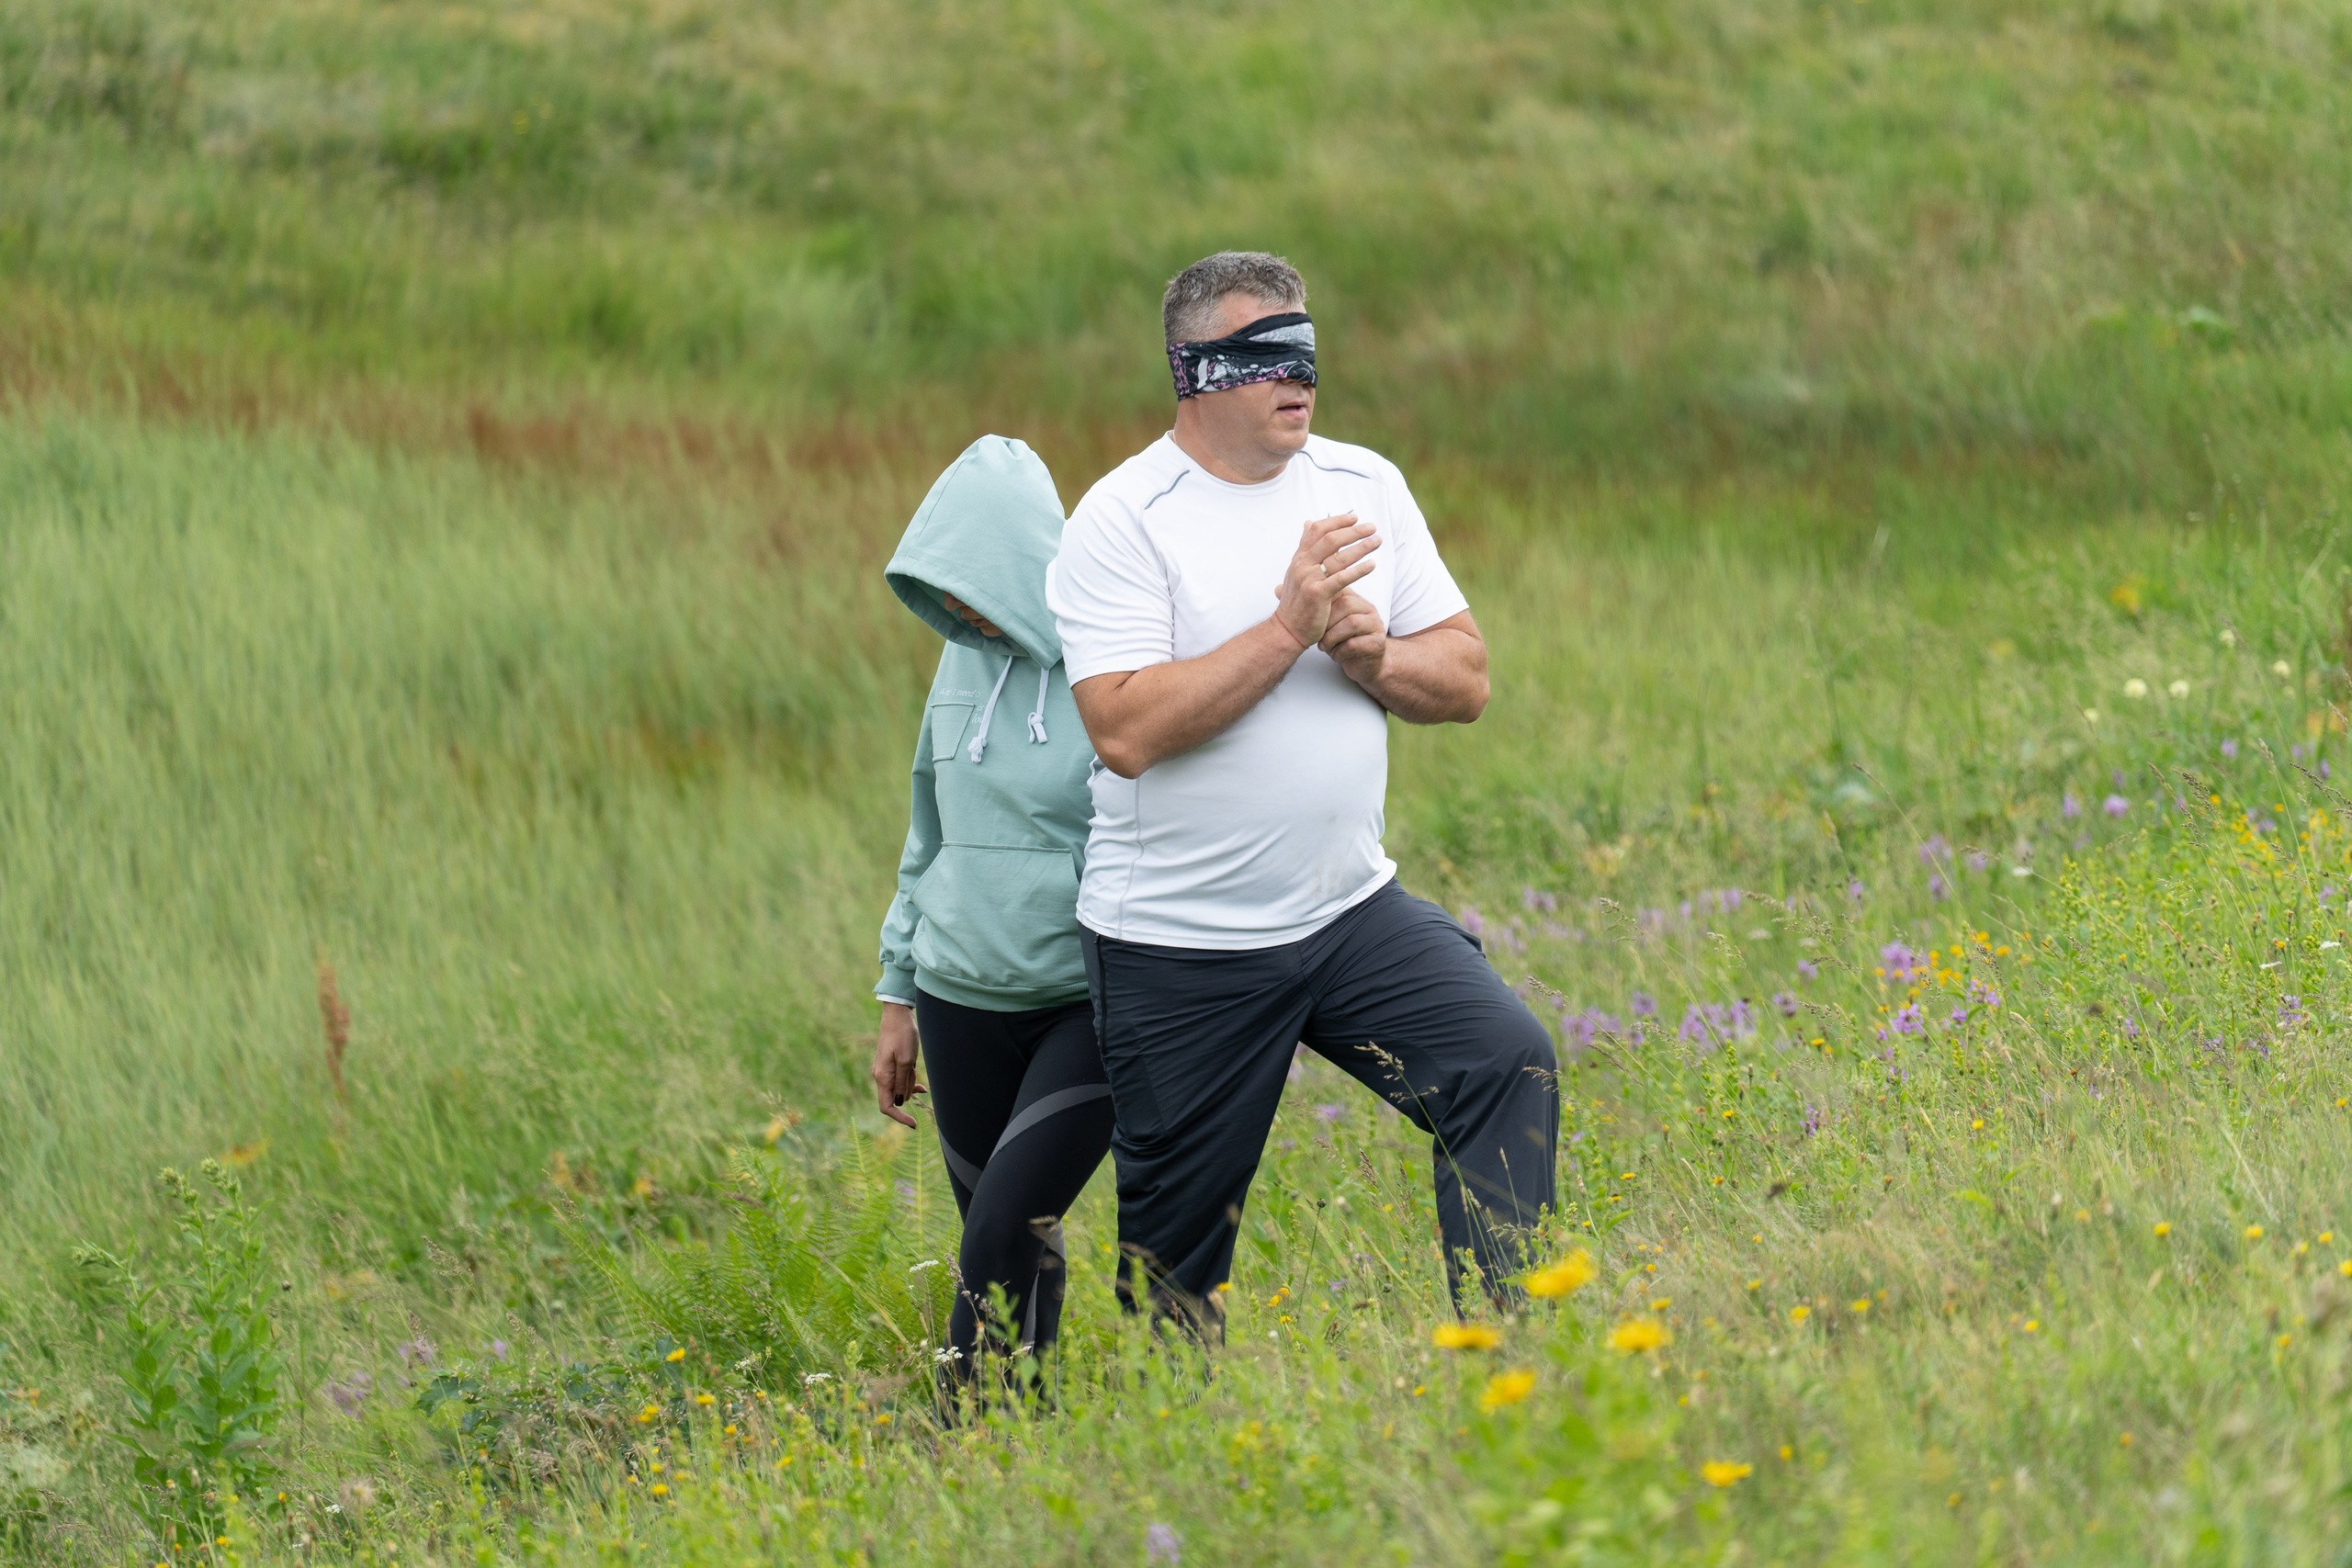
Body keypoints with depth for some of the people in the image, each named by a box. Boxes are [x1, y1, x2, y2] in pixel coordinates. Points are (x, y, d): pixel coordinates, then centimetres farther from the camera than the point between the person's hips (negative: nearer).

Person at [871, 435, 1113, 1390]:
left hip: (1092, 1004, -5)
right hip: (964, 998, 5)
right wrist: (899, 996, 19)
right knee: (1008, 1247, 8)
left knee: (1002, 1245, -15)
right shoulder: (968, 659, 8)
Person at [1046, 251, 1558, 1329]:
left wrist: (1373, 654, -13)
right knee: (1176, 1246, 4)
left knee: (1508, 1062, -16)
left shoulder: (1366, 489, 6)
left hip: (1351, 909, 4)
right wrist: (1289, 626, -22)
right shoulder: (1122, 521, -11)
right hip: (1178, 946, -4)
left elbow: (1465, 681, 8)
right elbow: (1125, 730, -22)